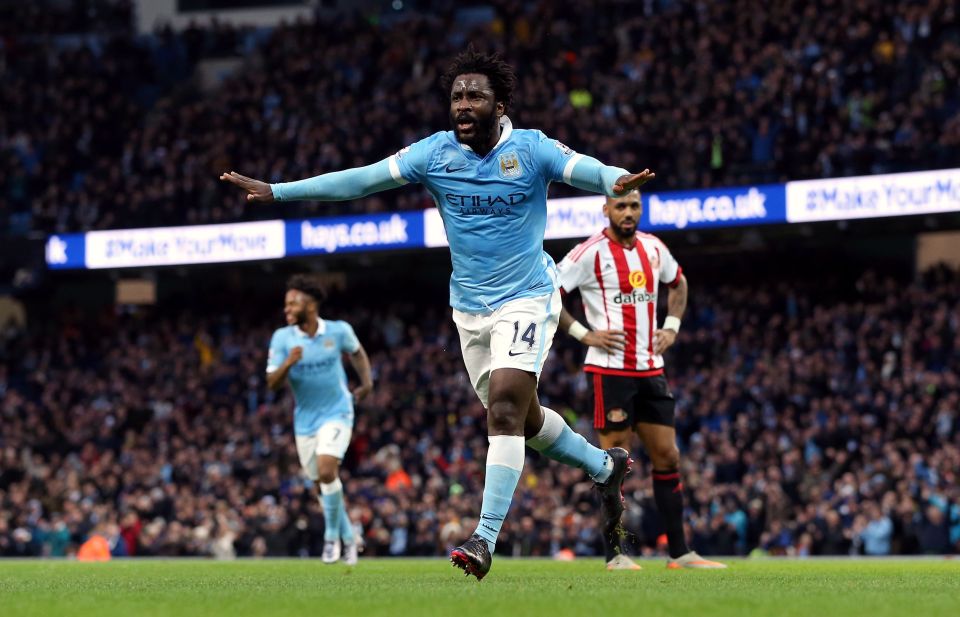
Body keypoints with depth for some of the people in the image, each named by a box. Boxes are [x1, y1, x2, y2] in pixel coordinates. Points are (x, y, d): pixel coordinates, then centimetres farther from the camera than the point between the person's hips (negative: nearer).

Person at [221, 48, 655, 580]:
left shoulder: (531, 149, -11)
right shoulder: (436, 153, -3)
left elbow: (584, 169, -26)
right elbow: (363, 179, -4)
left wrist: (617, 181, -50)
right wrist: (277, 191, -8)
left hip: (526, 298, -5)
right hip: (469, 307, 5)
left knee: (505, 409, -20)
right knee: (519, 417, 14)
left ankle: (486, 537, -21)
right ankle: (604, 465, 40)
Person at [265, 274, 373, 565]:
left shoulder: (339, 331, -8)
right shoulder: (282, 338, -8)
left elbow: (357, 351, 15)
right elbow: (272, 383, -11)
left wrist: (366, 381, 6)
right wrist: (289, 362, -28)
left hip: (336, 413, -3)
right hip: (305, 419, 3)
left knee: (326, 471, -22)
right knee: (324, 481, 9)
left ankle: (332, 535, -5)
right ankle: (348, 536, 29)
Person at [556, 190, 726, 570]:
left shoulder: (654, 248, 10)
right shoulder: (591, 253, -9)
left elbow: (678, 283, 30)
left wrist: (672, 327, 15)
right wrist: (583, 333, -13)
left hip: (651, 369, 6)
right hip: (610, 370, -6)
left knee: (667, 456, 5)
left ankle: (679, 552, 9)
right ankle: (614, 554, 2)